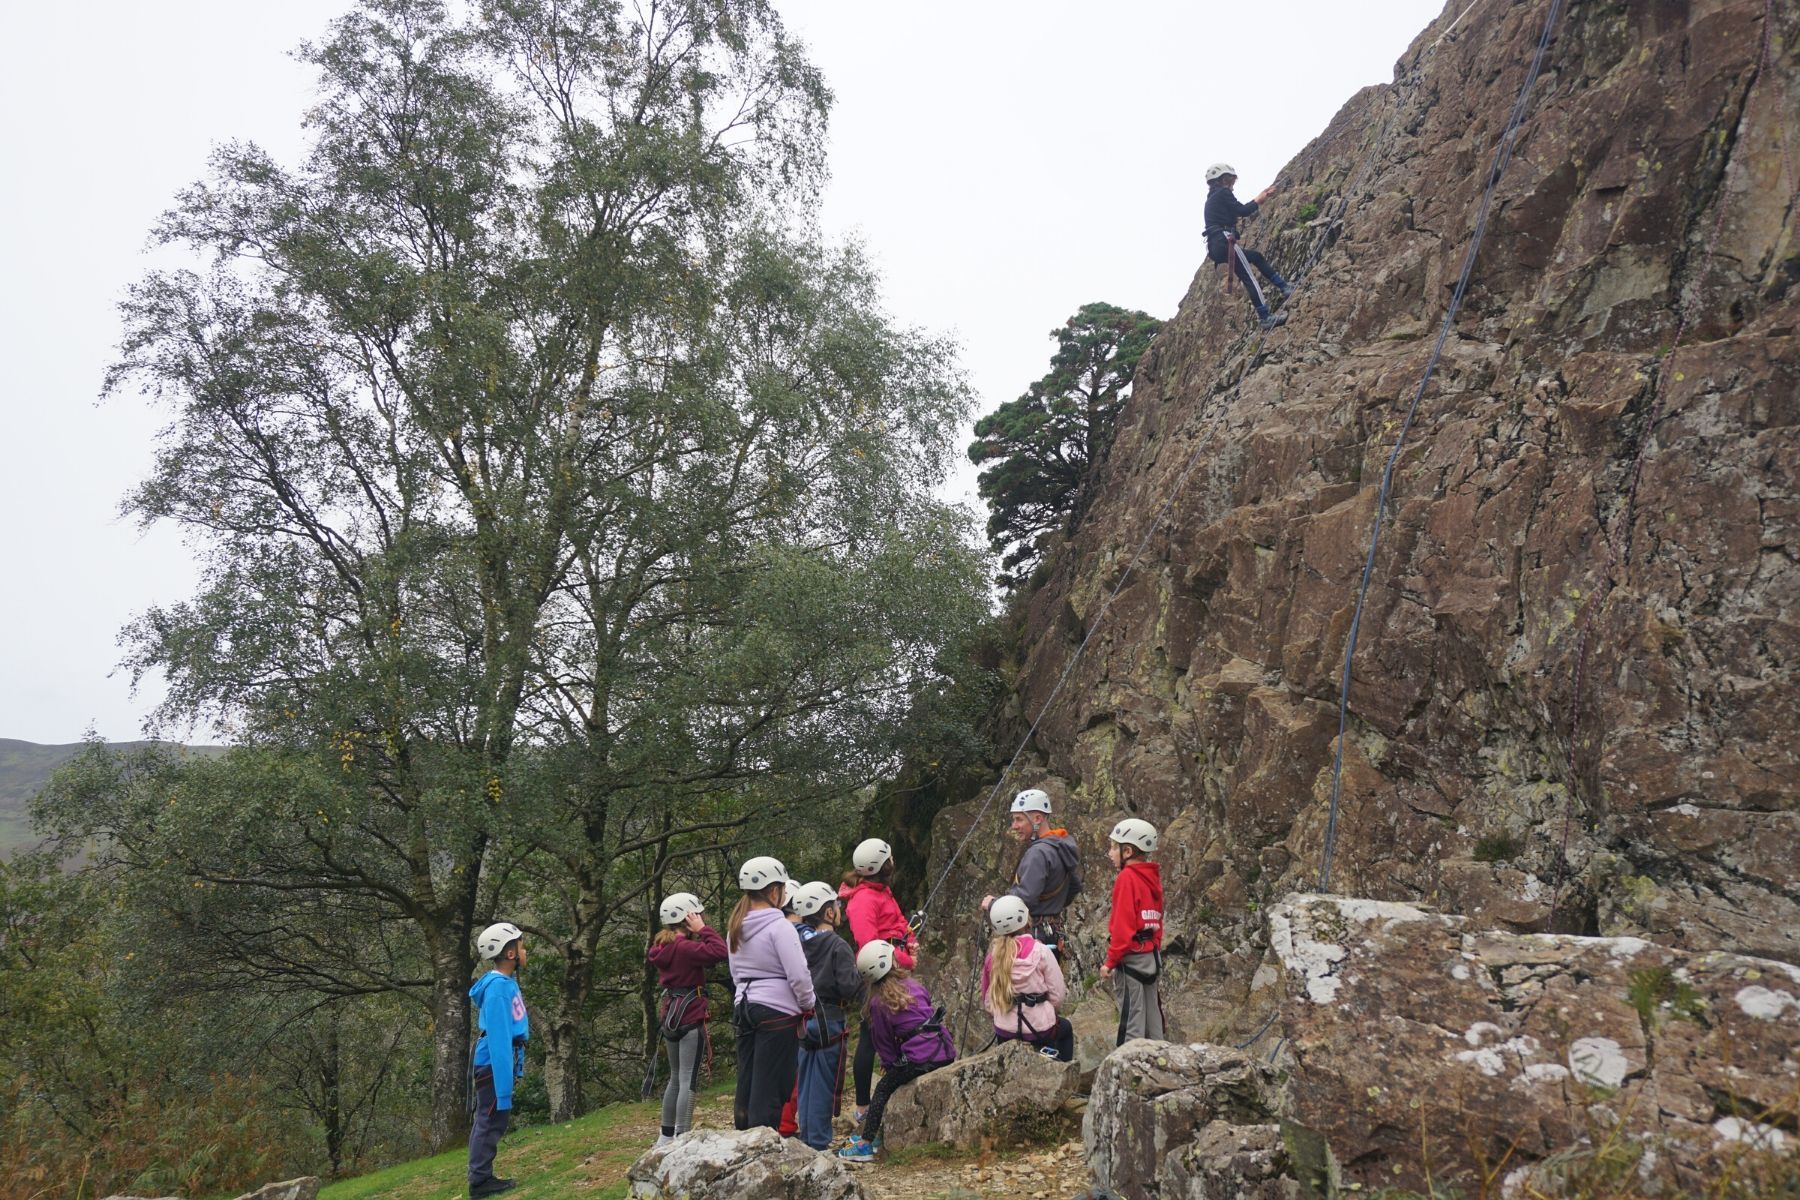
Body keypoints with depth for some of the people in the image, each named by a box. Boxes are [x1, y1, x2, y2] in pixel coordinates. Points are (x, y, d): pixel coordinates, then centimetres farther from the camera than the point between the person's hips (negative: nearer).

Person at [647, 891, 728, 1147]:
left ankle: (666, 1136, 25)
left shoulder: (664, 946, 8)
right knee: (688, 1080, -6)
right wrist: (703, 929, -18)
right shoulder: (685, 948, -19)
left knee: (676, 1078, 19)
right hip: (691, 1018, -9)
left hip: (671, 1017, 9)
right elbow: (720, 951, -29)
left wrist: (698, 933, 5)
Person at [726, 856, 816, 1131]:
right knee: (770, 1088, -3)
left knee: (747, 1083, 12)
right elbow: (798, 975, -16)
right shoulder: (779, 926, -13)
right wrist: (808, 1005, 0)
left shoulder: (736, 927, 11)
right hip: (777, 1011, -7)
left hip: (744, 1006, 7)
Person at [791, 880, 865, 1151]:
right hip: (829, 1024, -6)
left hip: (804, 1023, 6)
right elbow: (850, 987, -19)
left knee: (806, 1085, 14)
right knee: (824, 1086, 0)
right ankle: (818, 1143, 2)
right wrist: (860, 974, -1)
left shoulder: (799, 943, 5)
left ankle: (806, 1140, 20)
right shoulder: (837, 946, -13)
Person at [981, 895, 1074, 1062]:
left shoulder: (993, 954, -7)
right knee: (1066, 1027, 32)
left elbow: (987, 995, 1)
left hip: (1004, 1032, 3)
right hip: (1039, 1029, -3)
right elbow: (1057, 996, -11)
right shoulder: (1040, 951, -16)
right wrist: (1041, 1007, 7)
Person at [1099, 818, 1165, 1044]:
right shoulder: (1152, 878, 10)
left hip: (1132, 957, -8)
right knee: (1151, 1019, 14)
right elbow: (1157, 921, 14)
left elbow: (1123, 925, -17)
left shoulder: (1127, 878, -14)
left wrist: (1111, 961, -13)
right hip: (1152, 955, 8)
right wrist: (1155, 949, 19)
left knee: (1131, 1021, -5)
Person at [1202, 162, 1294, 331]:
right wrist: (1258, 201, 7)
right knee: (1248, 278, -12)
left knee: (1257, 257, 22)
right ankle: (1265, 317, -17)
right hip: (1224, 242, -10)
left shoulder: (1212, 197, 24)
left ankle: (1284, 287, 21)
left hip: (1215, 246, 10)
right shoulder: (1223, 193, -2)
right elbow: (1243, 210, -6)